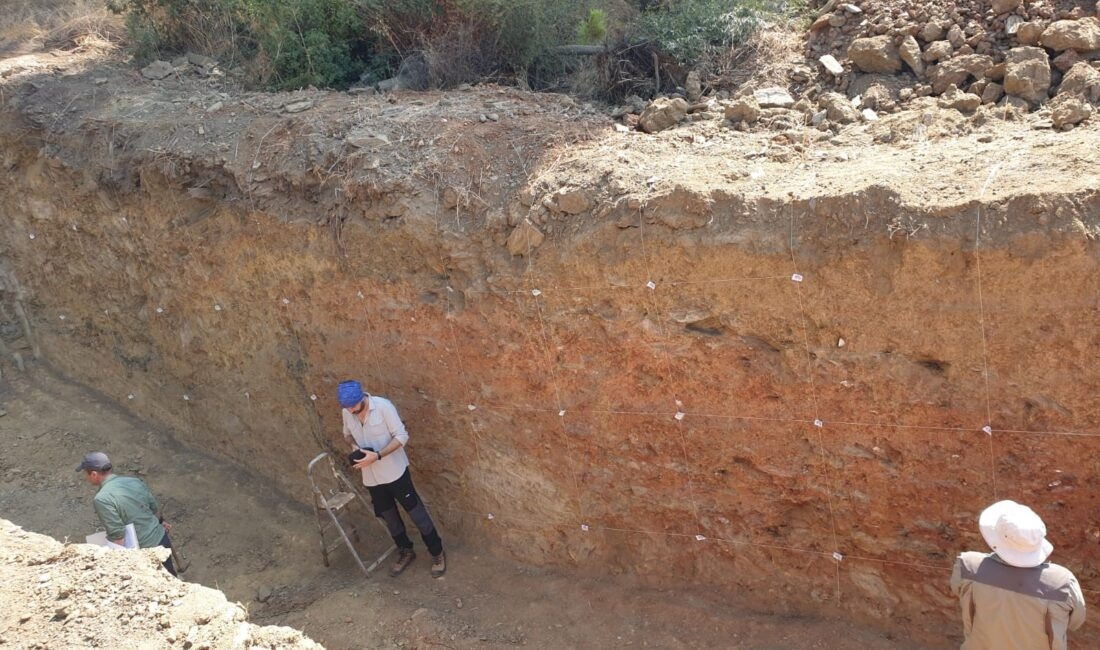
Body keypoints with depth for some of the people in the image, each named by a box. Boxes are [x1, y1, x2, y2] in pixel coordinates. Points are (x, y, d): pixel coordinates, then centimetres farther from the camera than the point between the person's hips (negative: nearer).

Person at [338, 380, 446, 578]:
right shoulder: (347, 413, -5)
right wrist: (354, 446, -8)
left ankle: (437, 553, 18)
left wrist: (377, 455, -27)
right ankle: (406, 552, 37)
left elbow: (401, 436, -18)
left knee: (415, 512, 3)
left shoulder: (383, 406, -21)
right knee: (387, 515, 17)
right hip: (371, 476, 5)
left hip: (394, 471, -5)